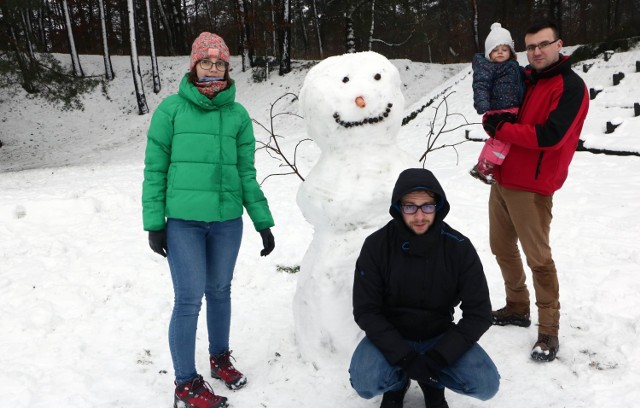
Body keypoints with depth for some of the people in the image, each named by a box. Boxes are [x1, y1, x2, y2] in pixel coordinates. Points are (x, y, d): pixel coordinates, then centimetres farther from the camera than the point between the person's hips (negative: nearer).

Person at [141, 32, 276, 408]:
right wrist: (154, 223, -4)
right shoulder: (172, 109, -2)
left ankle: (220, 358, 38)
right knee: (189, 300, 0)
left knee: (220, 292, 16)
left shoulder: (238, 115, 5)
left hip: (227, 221, 3)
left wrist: (263, 222, 6)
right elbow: (155, 169, -1)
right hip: (183, 221, -3)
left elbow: (246, 173, 8)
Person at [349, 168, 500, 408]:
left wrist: (438, 357, -21)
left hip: (440, 337, 1)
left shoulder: (459, 247, -15)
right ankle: (397, 381, 8)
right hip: (391, 337, -1)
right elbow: (365, 310, -14)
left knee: (486, 384, -21)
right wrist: (405, 357, -23)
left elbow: (479, 313, -12)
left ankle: (433, 381, 10)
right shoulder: (376, 245, -17)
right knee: (365, 383, -28)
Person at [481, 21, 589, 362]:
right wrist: (493, 120, 3)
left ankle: (549, 331, 8)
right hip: (502, 180, 8)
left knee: (538, 258, -5)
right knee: (502, 248, 16)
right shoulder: (523, 78, 12)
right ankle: (517, 308, 33)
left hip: (531, 187, -8)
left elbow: (550, 135, -22)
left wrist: (501, 129, -15)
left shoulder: (571, 87, -11)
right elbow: (496, 107, 26)